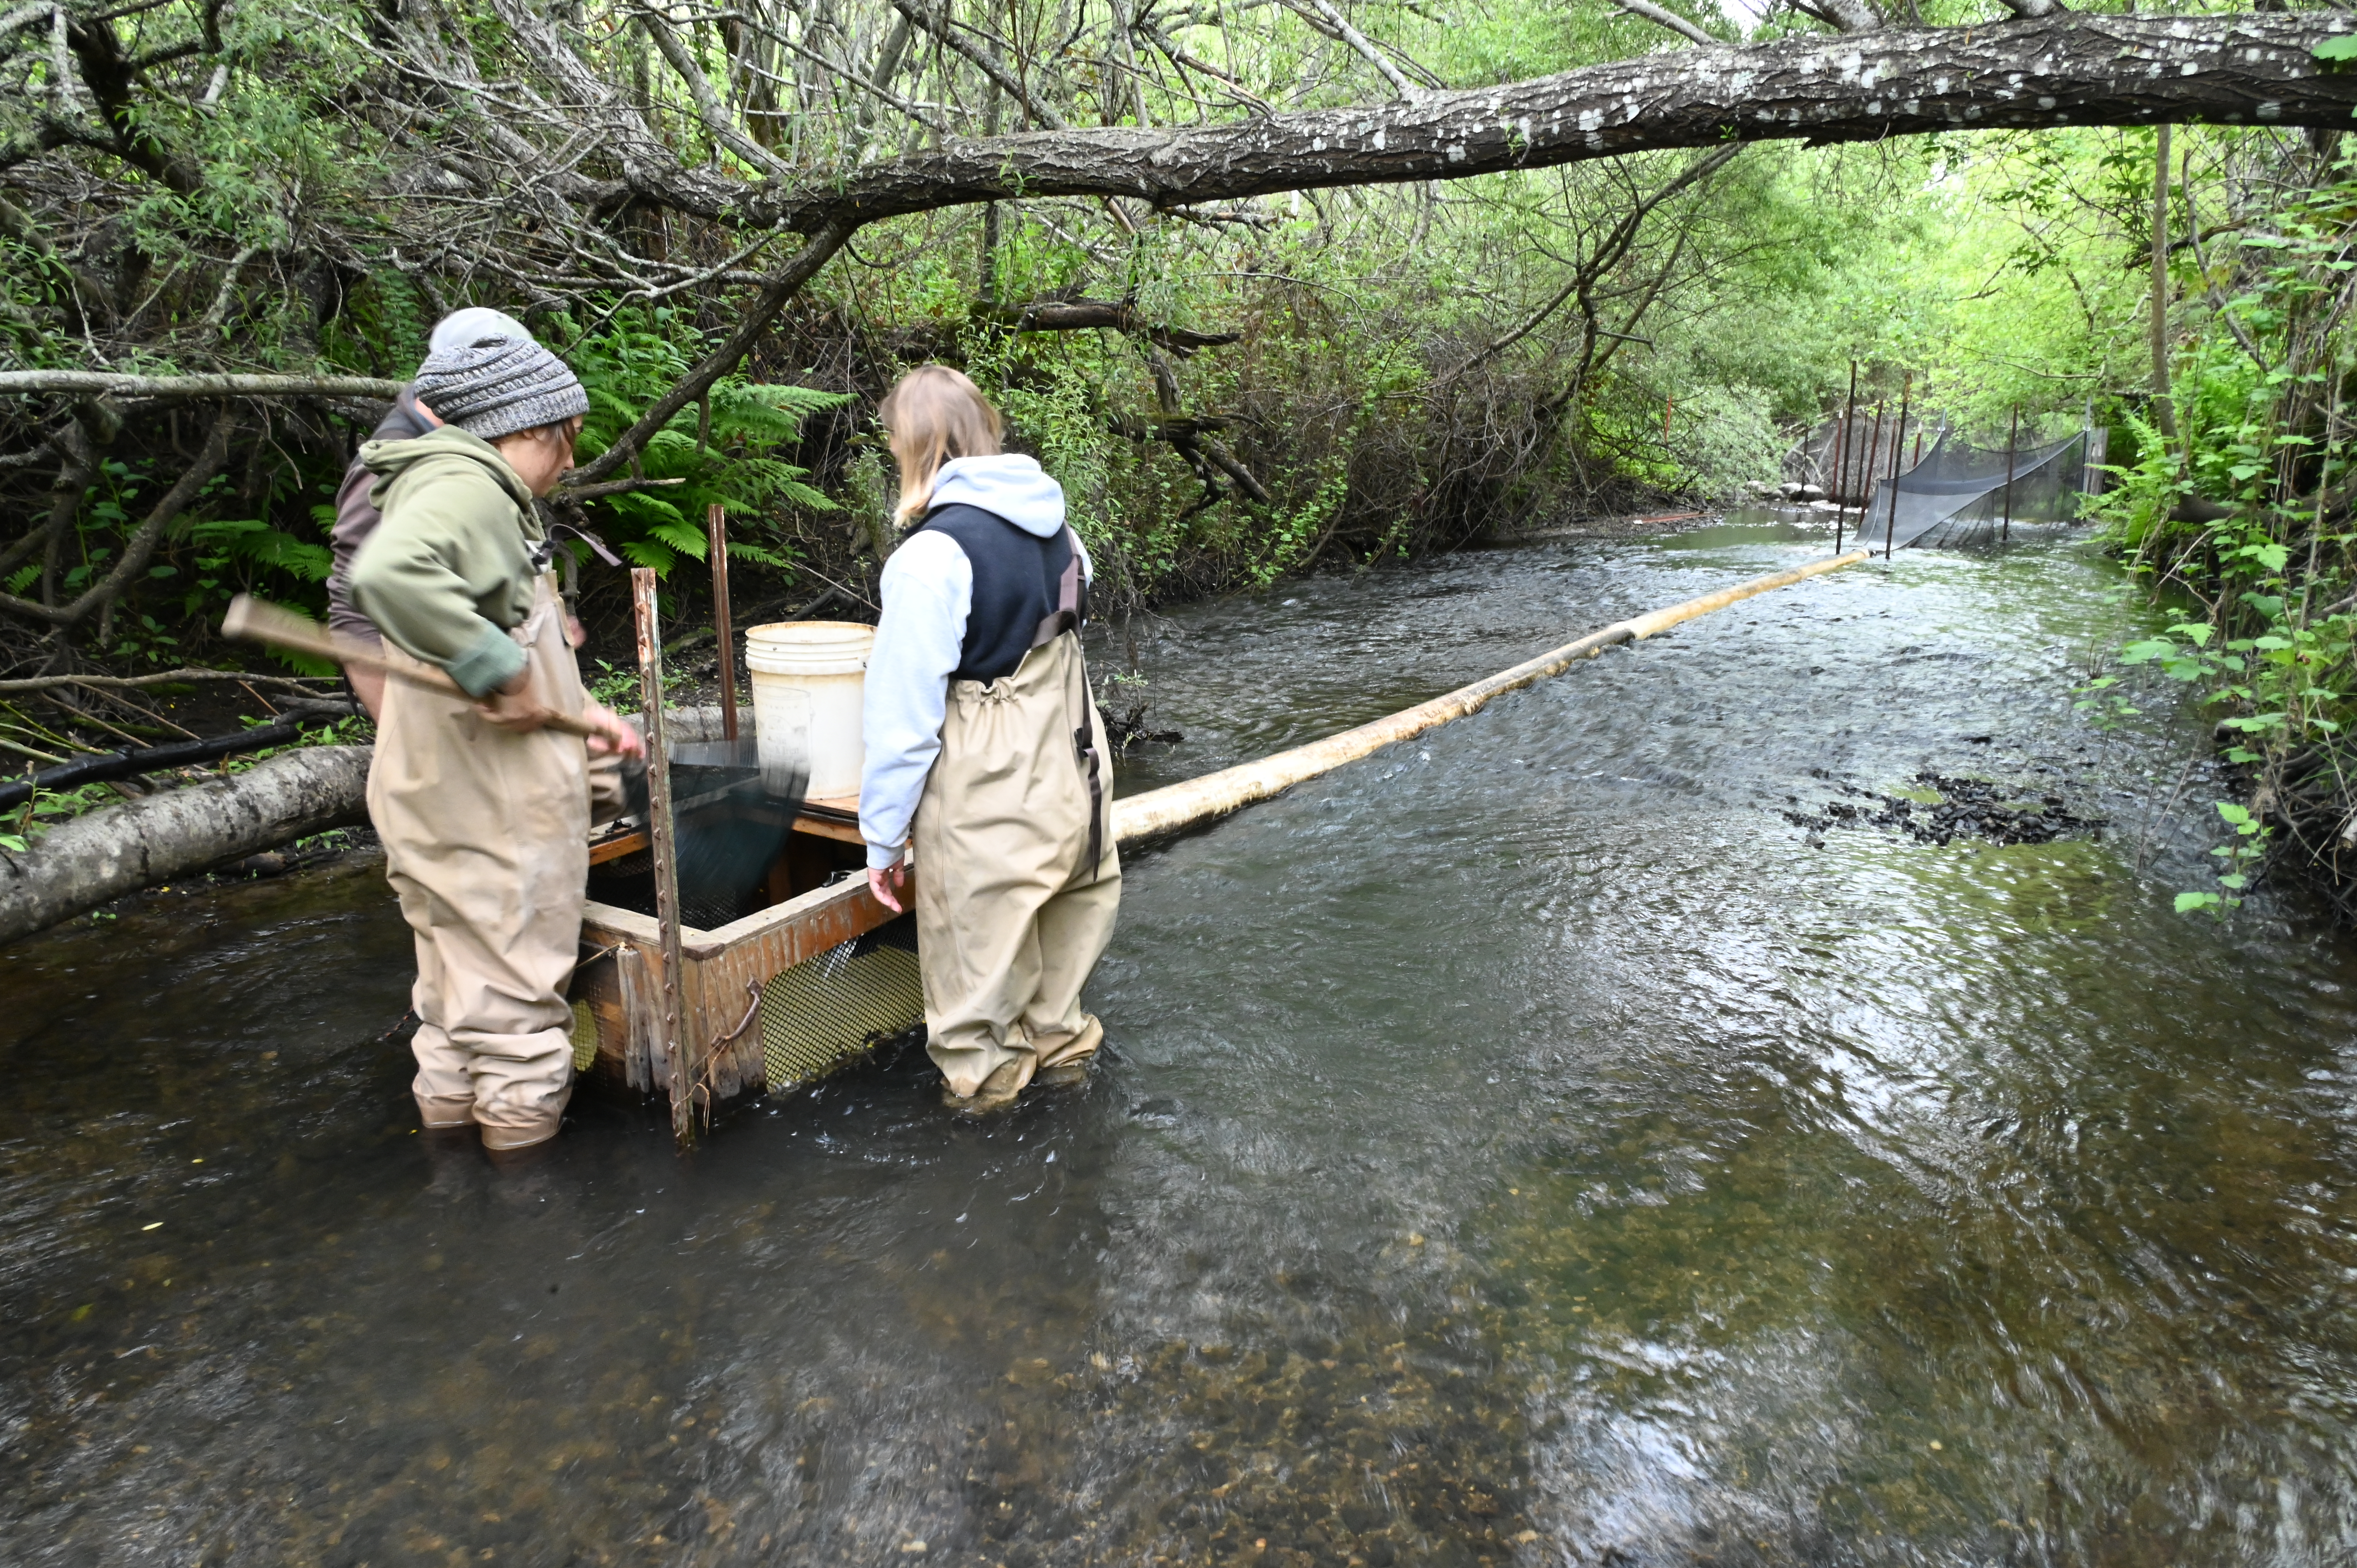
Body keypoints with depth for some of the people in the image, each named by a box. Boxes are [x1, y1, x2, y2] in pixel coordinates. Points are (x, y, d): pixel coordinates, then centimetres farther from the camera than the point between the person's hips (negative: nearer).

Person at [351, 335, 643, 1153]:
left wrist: (575, 708, 15)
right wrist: (498, 670, -31)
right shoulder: (463, 488, -17)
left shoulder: (480, 495, 17)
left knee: (460, 996, 22)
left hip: (452, 800, 11)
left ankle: (452, 1121, 36)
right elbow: (391, 573, -38)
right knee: (518, 999, 3)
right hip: (493, 815, -11)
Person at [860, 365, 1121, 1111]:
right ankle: (1058, 1045, 44)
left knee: (978, 979, 11)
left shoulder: (934, 555, -17)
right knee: (1064, 920, 25)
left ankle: (986, 1087, 26)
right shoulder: (1056, 529, 5)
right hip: (1072, 788, 8)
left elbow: (905, 714, -16)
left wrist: (884, 837, -7)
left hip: (988, 808, -7)